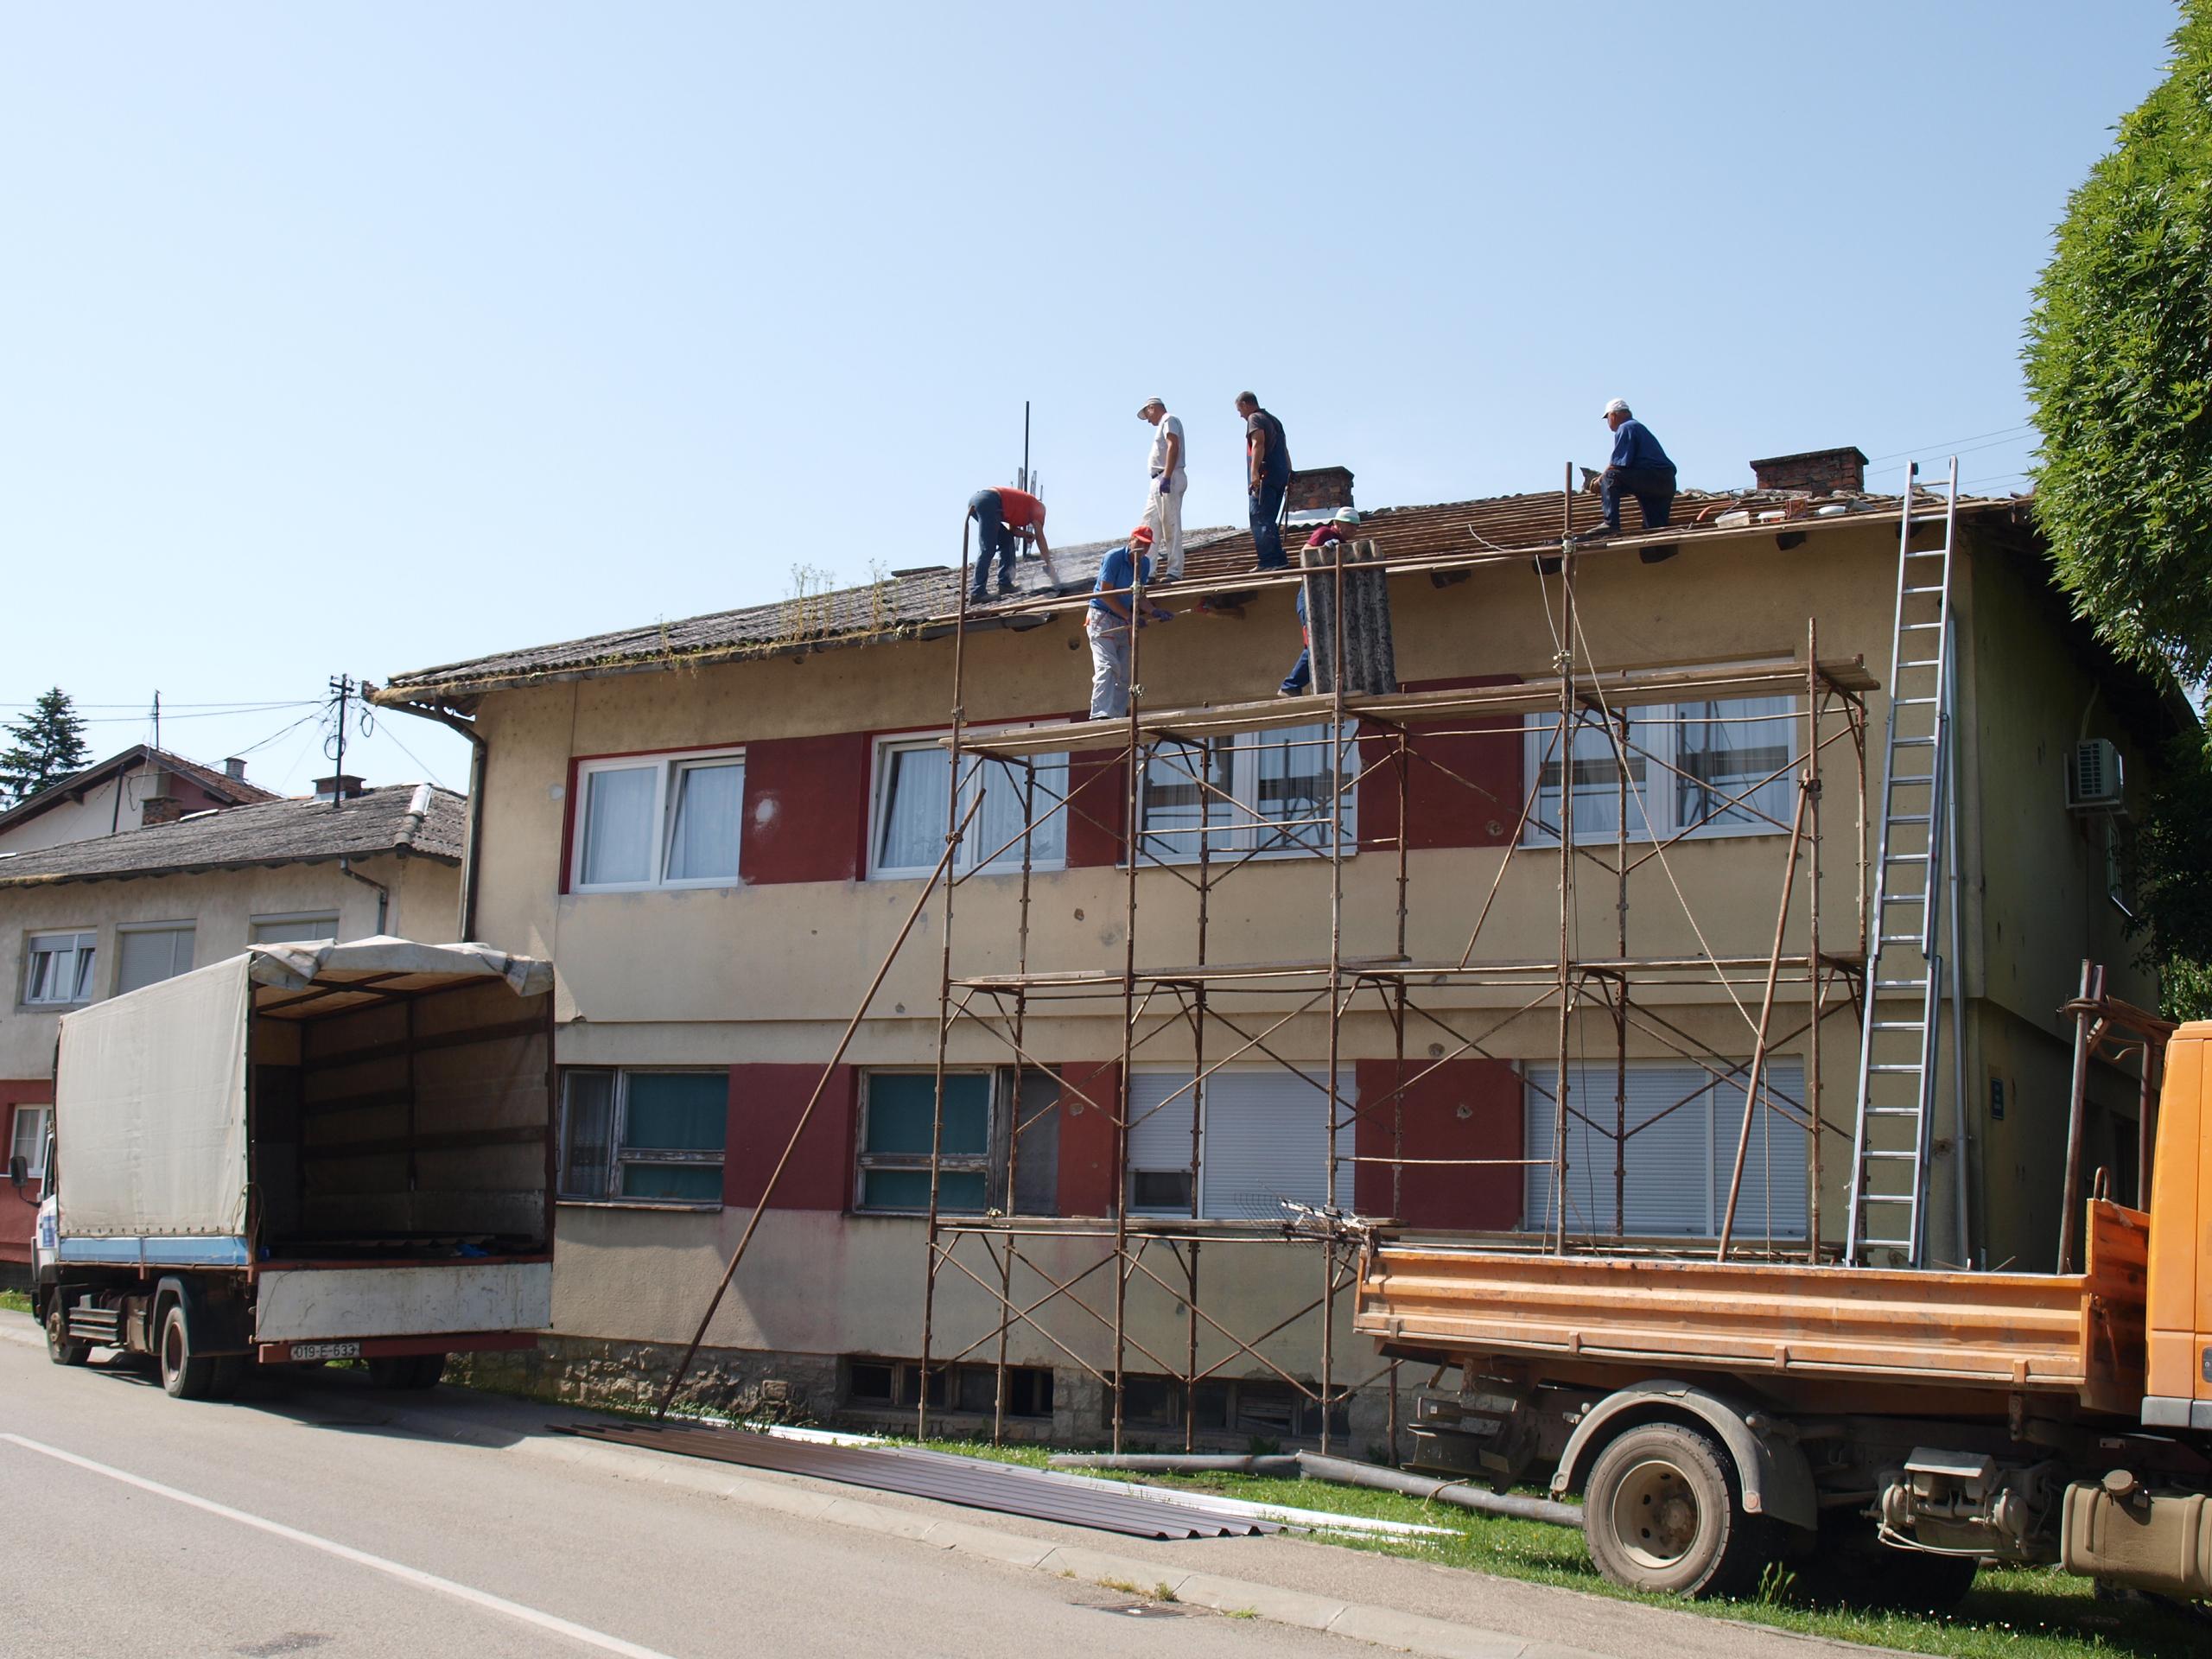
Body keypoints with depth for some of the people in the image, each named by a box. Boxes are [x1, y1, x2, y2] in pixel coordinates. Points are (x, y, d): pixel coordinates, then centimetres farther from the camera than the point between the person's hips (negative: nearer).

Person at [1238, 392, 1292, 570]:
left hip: (1265, 476, -9)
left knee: (1260, 520, -12)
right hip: (1280, 474, 9)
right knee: (1268, 521, 13)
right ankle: (1279, 562, 9)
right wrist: (1289, 475, 23)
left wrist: (1255, 473, -26)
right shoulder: (1274, 420, 26)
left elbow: (1258, 444, -17)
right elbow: (1285, 450, 25)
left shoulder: (1255, 418, -2)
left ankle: (1269, 562, -19)